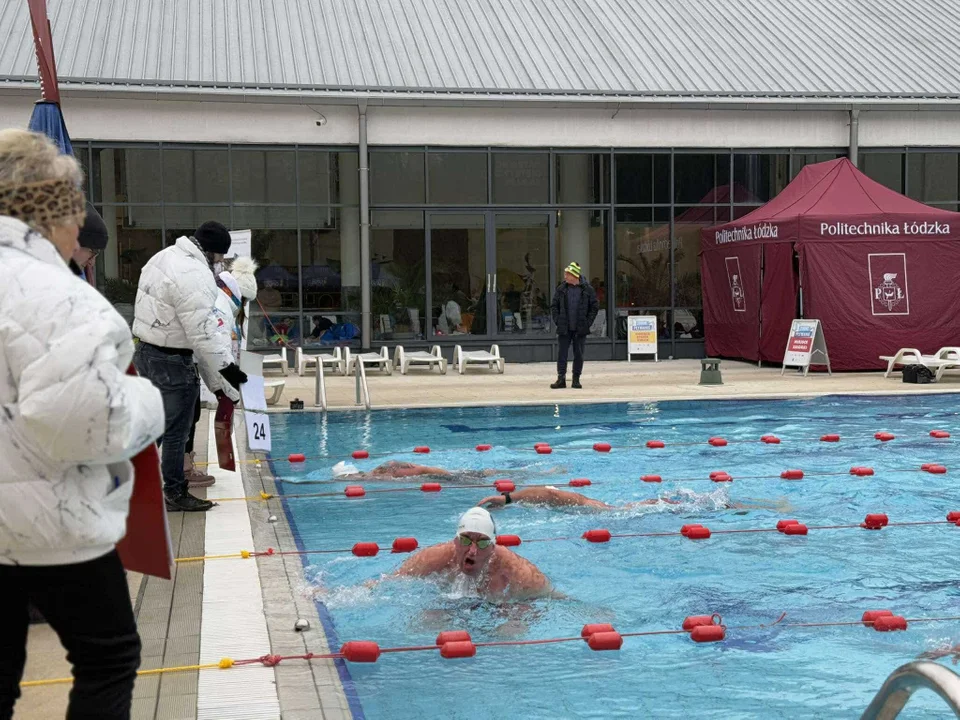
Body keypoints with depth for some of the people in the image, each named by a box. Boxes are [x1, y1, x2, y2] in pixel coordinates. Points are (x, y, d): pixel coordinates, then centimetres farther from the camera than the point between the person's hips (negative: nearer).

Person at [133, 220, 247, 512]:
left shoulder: (164, 256, 10)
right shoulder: (195, 276, -21)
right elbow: (203, 331, -23)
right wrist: (225, 366, -14)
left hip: (146, 352, 10)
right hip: (172, 361, -10)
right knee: (177, 431, 1)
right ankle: (176, 493, 10)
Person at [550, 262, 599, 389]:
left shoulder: (587, 289, -2)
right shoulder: (561, 289, 3)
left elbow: (595, 307, 2)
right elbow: (555, 306, 10)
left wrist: (588, 322, -4)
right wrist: (557, 321, -1)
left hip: (580, 330, -1)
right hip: (564, 329, 1)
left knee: (578, 355, 5)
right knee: (562, 354, 0)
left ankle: (576, 379, 13)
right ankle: (561, 378, 4)